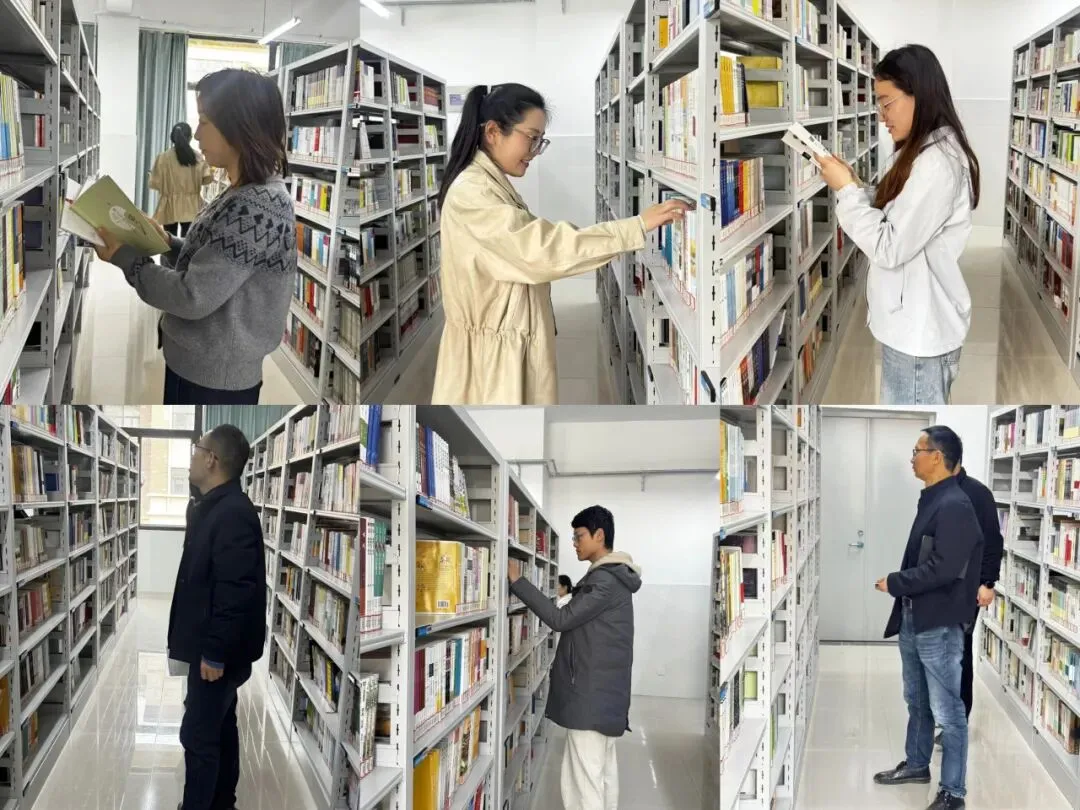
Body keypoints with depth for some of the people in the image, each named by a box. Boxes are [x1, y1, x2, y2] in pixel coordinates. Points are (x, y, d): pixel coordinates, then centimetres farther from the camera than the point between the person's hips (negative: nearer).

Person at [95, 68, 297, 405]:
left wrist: (127, 258, -11)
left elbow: (194, 296, -24)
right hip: (199, 365, 10)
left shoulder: (254, 207, -25)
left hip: (215, 378, -10)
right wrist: (170, 244, 4)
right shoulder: (249, 195, 7)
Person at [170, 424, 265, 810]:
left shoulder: (233, 513, -22)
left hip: (219, 650, -10)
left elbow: (235, 590, -26)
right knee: (219, 726, 18)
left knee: (198, 734, -5)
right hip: (213, 646, 10)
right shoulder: (213, 507, 10)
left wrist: (215, 652, -24)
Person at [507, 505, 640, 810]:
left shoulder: (605, 580, -16)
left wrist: (517, 581, -15)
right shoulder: (612, 577, 16)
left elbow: (561, 619, -18)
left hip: (589, 695, -11)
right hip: (604, 693, 11)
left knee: (583, 782, -11)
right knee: (604, 773, 13)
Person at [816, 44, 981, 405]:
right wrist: (852, 184, 1)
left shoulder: (938, 162, -22)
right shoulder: (920, 153, 12)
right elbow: (892, 220, 14)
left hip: (920, 330, -10)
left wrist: (846, 190, -16)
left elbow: (889, 248, -23)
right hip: (911, 323, 10)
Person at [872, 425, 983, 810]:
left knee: (946, 710, -1)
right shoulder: (931, 500, 10)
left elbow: (943, 569, -25)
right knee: (916, 701, 23)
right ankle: (916, 764, 40)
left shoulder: (955, 506, -19)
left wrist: (893, 583, -16)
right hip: (913, 618, 10)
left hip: (939, 624, -10)